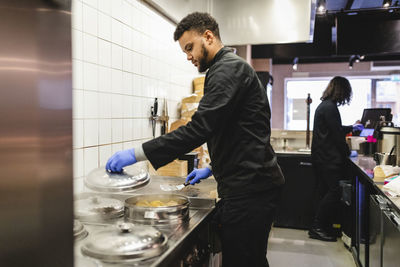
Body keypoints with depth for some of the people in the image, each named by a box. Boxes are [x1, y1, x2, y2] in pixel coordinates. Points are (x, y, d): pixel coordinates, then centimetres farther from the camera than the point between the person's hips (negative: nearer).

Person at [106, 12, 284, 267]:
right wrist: (213, 168, 21)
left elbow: (200, 128, -25)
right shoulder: (232, 67, 20)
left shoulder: (229, 68, -13)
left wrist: (138, 153, -23)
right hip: (250, 184, 10)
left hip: (249, 190, -10)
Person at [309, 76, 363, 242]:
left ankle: (323, 227, 19)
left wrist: (351, 127, 45)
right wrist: (347, 152, -2)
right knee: (335, 192, -7)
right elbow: (337, 134, -17)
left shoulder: (324, 105, 17)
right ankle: (318, 227, -2)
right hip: (329, 159, -11)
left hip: (321, 157, 11)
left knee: (326, 192, 13)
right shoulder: (330, 107, -16)